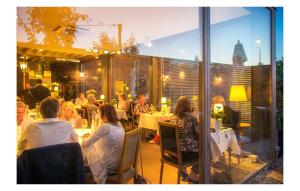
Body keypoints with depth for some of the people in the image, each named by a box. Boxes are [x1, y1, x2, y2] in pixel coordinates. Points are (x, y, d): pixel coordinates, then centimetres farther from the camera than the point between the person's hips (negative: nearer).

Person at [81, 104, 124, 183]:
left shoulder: (105, 126, -22)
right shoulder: (119, 124, 1)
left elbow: (85, 144, -14)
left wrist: (84, 138, 7)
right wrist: (90, 136, 11)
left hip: (111, 165, -7)